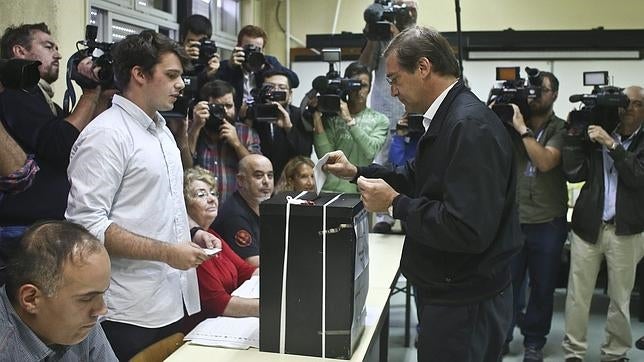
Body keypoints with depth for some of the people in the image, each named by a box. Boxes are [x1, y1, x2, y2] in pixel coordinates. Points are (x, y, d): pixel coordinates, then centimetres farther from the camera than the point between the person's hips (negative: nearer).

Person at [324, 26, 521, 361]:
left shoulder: (471, 127, -25)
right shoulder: (448, 118, 8)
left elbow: (468, 230, -32)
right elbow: (419, 176, 23)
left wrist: (395, 202, -22)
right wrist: (356, 172, 16)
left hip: (465, 304, -10)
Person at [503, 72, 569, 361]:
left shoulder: (561, 129, -1)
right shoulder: (513, 123, 5)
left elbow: (545, 162, -17)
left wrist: (523, 128, -17)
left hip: (548, 223, -1)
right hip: (512, 219, 1)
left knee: (543, 287, 10)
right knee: (507, 283, 4)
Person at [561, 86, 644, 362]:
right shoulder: (596, 135, 5)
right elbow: (574, 173, -3)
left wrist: (612, 145, -17)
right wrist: (574, 134, -6)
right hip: (588, 226, 1)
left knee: (621, 298, 7)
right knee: (577, 295, 3)